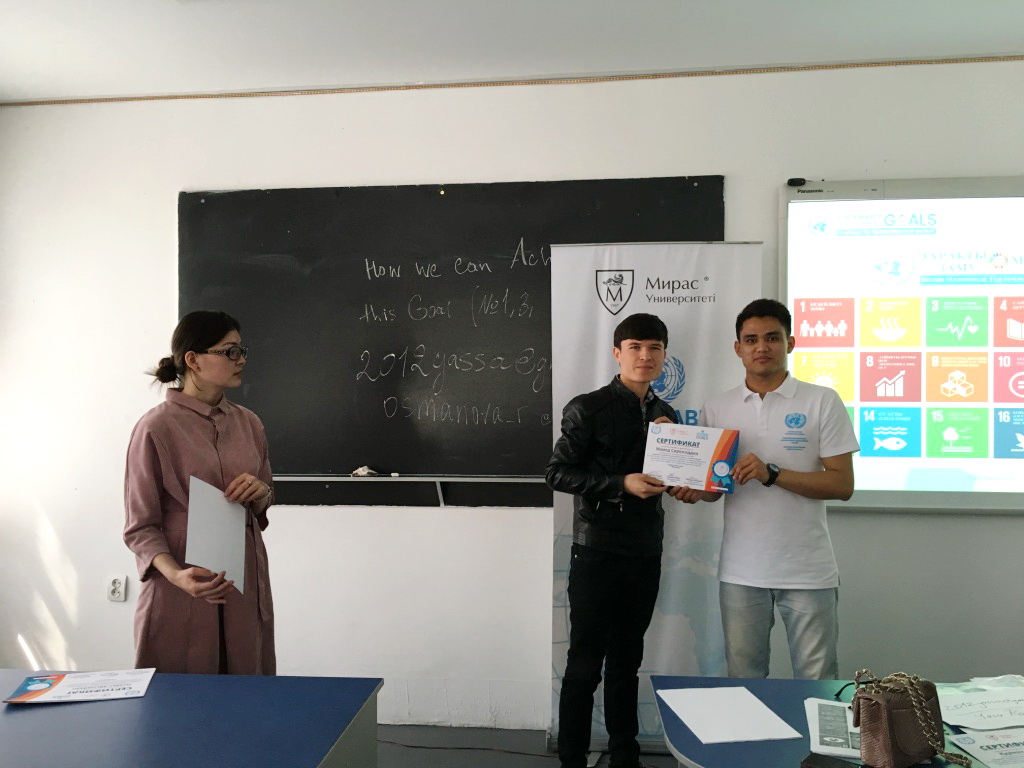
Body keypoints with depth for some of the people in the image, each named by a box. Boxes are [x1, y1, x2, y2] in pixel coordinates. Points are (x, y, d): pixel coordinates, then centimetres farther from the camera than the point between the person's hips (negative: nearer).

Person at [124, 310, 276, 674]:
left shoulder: (248, 423, 6)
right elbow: (140, 527, -7)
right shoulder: (156, 428, -9)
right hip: (181, 589, -5)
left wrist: (260, 492, -5)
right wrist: (177, 575, -23)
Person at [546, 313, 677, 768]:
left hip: (646, 554, 5)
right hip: (596, 552, -5)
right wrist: (620, 484, -20)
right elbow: (558, 473, -11)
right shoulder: (588, 409, -8)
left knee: (627, 661, 16)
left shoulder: (666, 416, 10)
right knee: (585, 664, 3)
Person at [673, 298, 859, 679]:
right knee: (742, 682, 13)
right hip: (740, 573, 2)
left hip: (808, 572, -2)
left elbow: (842, 484, -7)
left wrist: (771, 473, -19)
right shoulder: (717, 409, 6)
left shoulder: (822, 401, -2)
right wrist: (693, 490, -12)